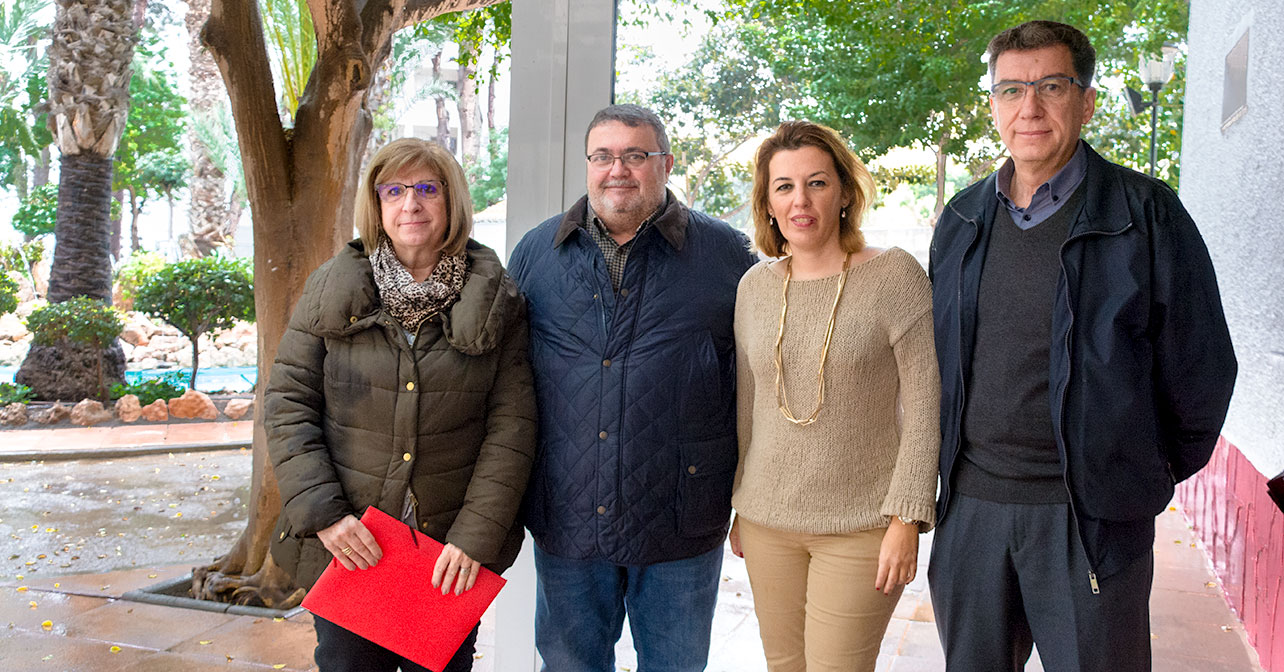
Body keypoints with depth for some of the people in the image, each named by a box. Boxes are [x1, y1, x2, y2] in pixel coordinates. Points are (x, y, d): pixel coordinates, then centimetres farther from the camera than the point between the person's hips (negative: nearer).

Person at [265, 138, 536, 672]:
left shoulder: (495, 303, -2)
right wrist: (322, 512, -11)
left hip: (451, 557, 0)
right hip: (347, 548, 1)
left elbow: (512, 426, -5)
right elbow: (286, 403, -1)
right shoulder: (332, 291, 0)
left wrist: (475, 537, -11)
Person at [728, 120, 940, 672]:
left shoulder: (895, 275, -8)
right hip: (767, 520, 4)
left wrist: (907, 518, -12)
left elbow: (925, 406, -8)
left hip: (862, 526, -4)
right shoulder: (755, 285, 6)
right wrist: (737, 504, 16)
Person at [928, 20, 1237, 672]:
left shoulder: (1146, 214, -6)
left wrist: (1157, 474, 7)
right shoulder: (962, 219, 8)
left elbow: (1200, 367, -1)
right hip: (969, 504, 4)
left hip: (1090, 518, -4)